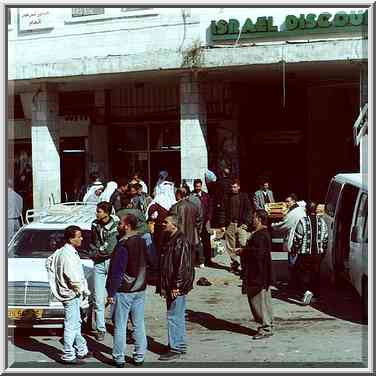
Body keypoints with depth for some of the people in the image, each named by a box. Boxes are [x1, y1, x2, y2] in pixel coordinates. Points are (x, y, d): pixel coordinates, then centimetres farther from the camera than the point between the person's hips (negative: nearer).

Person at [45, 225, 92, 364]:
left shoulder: (60, 251, 6)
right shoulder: (68, 255, -24)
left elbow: (49, 261, 21)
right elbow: (75, 280, -25)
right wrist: (84, 291, -9)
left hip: (71, 294, 10)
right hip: (71, 295, -10)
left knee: (76, 323, 19)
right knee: (71, 325, -1)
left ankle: (81, 350, 31)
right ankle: (68, 356, 7)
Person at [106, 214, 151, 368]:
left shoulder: (123, 245, -18)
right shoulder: (142, 242, 3)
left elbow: (115, 272, -17)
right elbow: (147, 263, 14)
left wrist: (111, 293, -12)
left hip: (123, 291, -7)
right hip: (140, 290, 7)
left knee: (119, 326, 3)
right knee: (139, 325, 12)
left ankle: (119, 358, 8)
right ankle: (139, 356, 18)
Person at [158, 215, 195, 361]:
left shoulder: (181, 241, -16)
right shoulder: (169, 240, 14)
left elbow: (182, 266, -21)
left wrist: (176, 286, -20)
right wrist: (163, 286, 17)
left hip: (177, 287, -10)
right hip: (170, 286, 10)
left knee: (174, 316, -7)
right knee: (178, 317, 16)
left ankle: (175, 349, -1)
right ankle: (180, 345, 24)